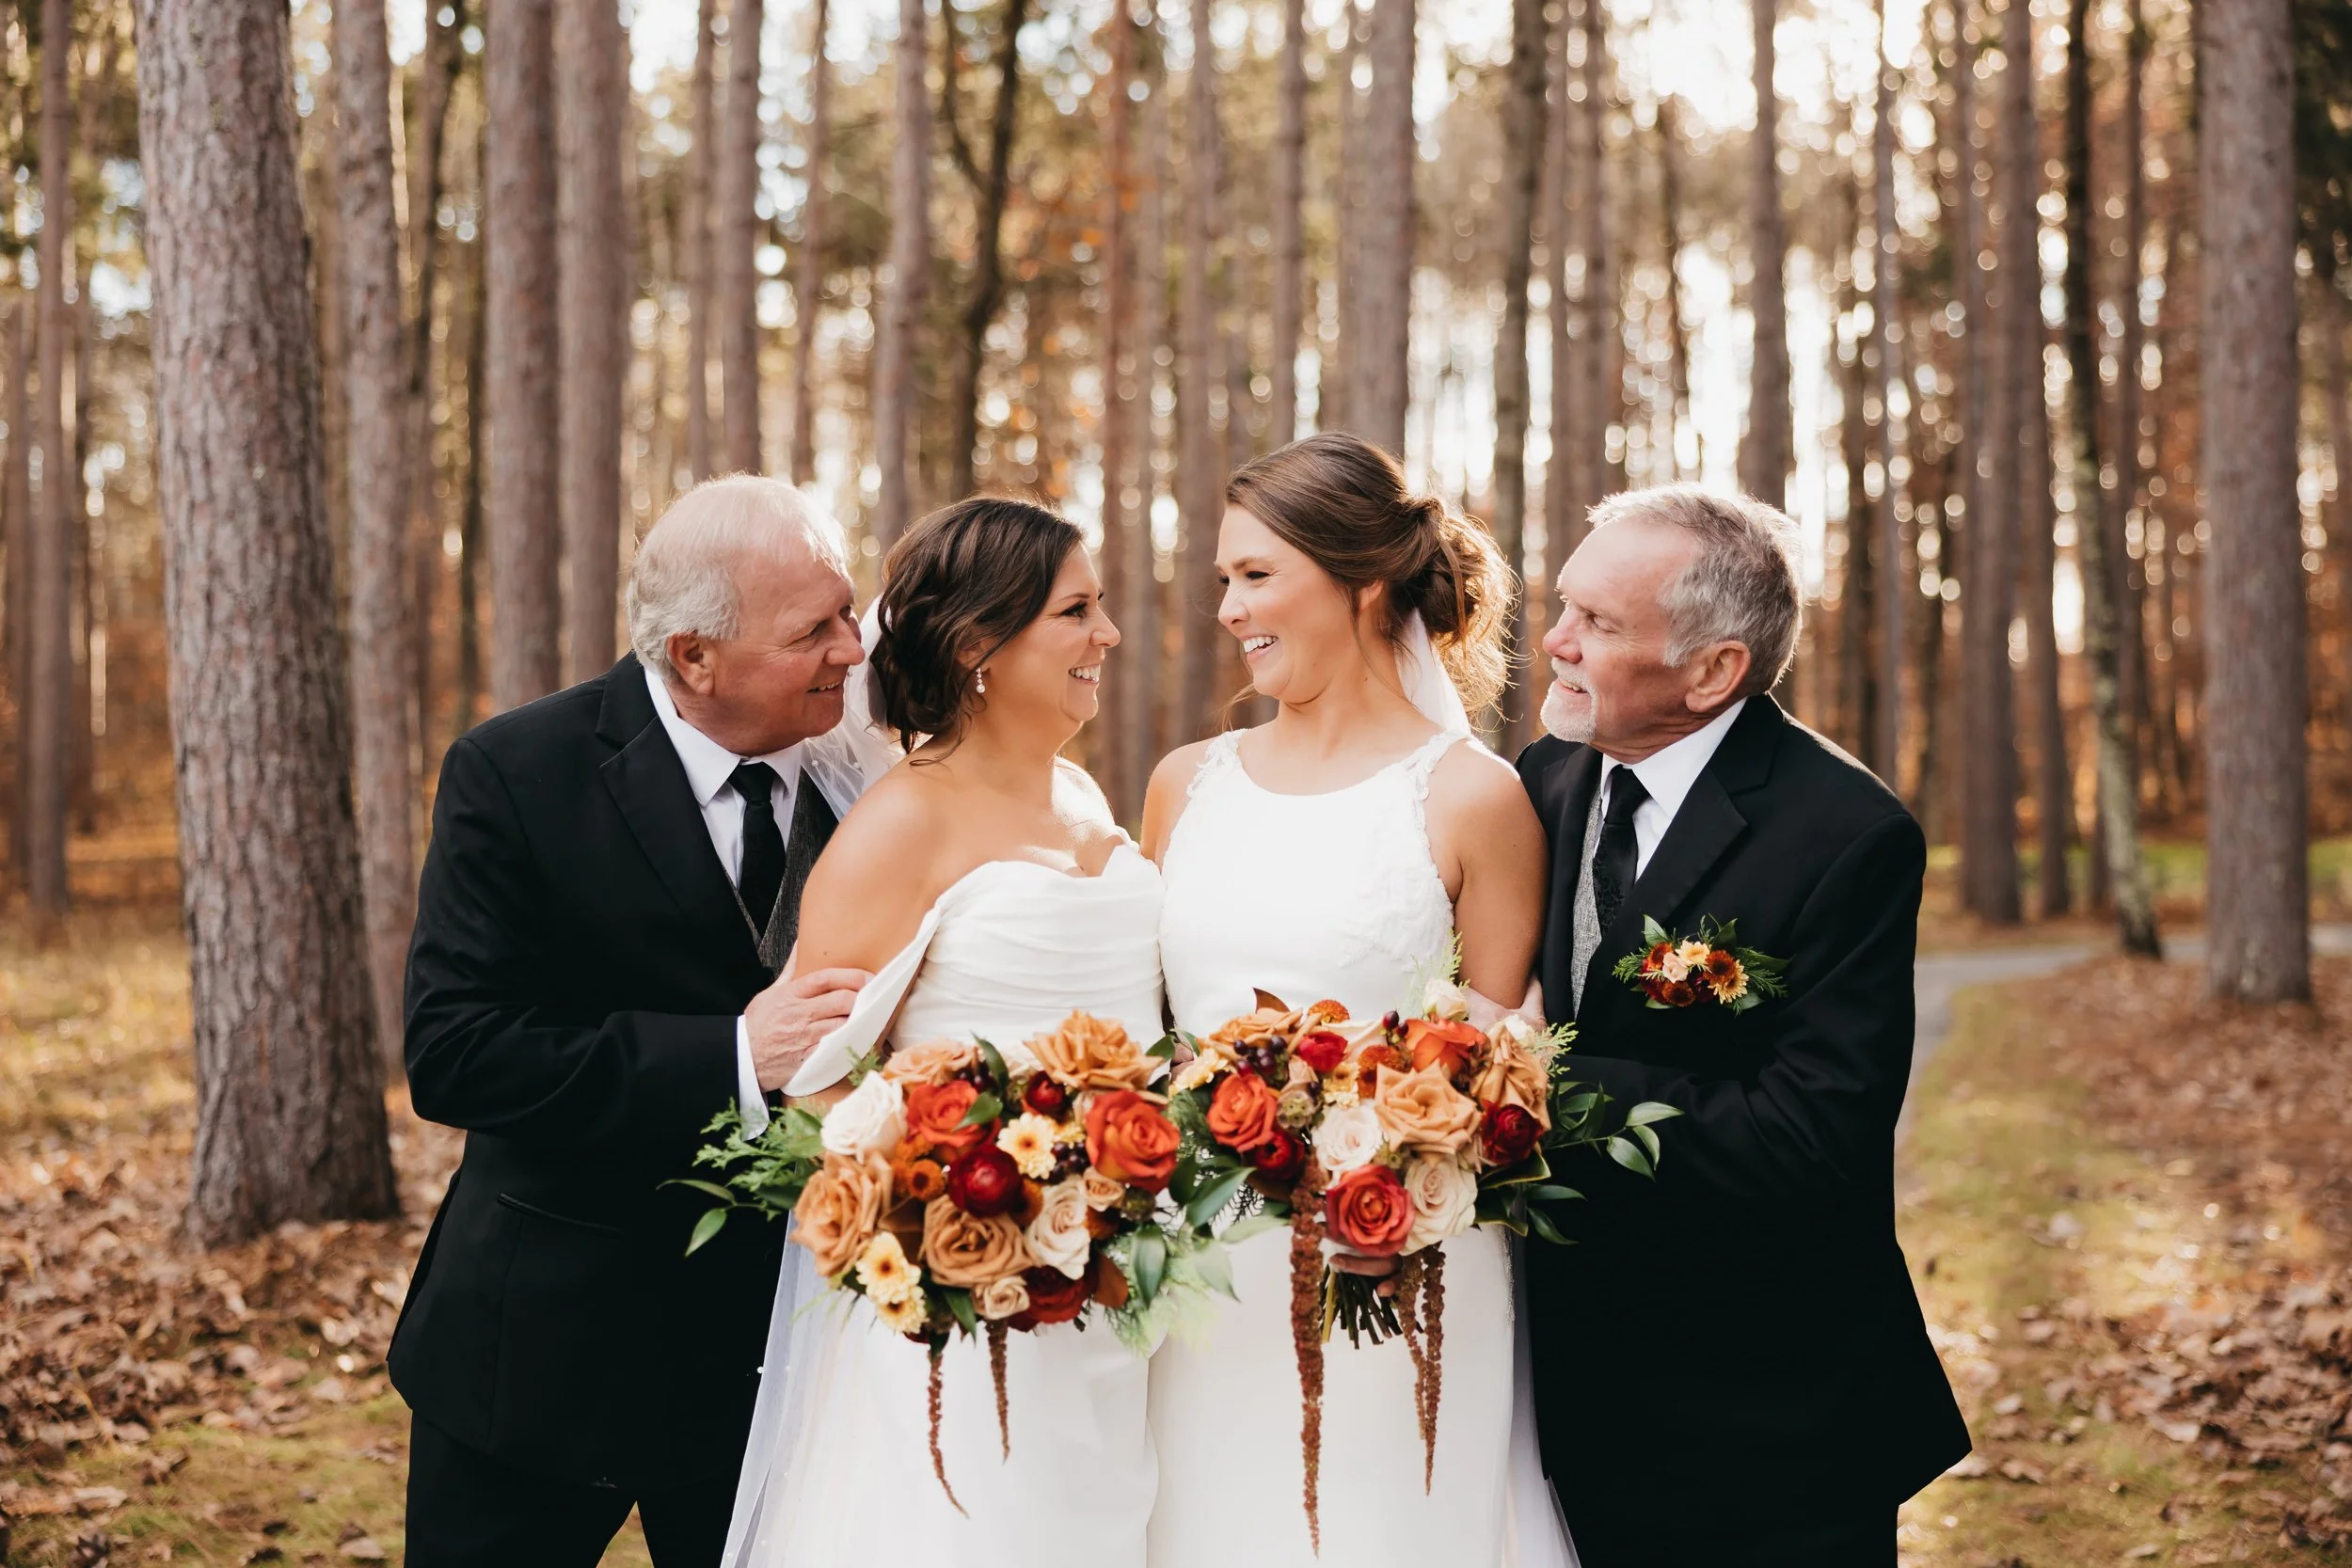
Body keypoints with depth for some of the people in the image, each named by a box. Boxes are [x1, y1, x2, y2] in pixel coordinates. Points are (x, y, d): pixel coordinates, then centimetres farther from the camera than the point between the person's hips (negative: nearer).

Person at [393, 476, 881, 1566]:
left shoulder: (864, 770, -4)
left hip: (773, 1342, 3)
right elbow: (450, 1055, -21)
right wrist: (730, 1055, -30)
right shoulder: (516, 774, -14)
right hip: (548, 1341, -3)